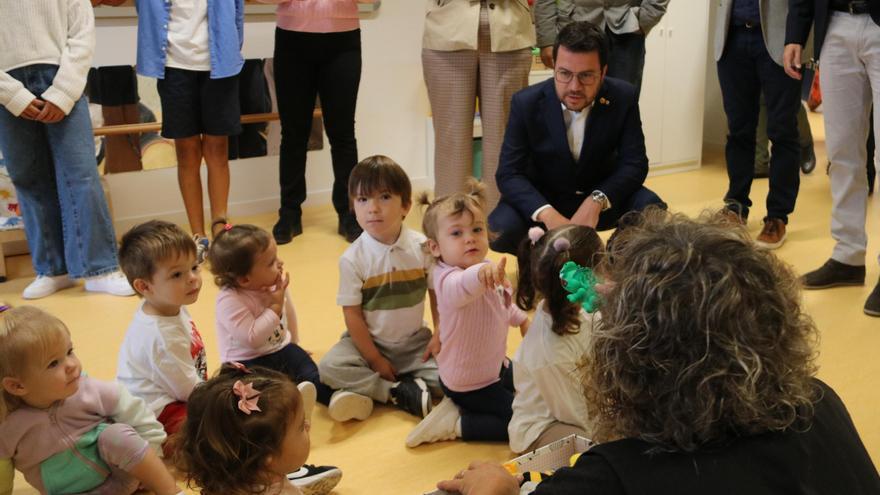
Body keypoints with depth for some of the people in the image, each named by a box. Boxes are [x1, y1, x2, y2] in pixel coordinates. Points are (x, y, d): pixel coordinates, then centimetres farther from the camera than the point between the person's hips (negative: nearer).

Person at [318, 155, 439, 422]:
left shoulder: (422, 247, -8)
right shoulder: (352, 258, -13)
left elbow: (437, 294, 1)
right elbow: (352, 313, -11)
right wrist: (375, 360, -12)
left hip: (414, 342, 1)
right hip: (369, 343, -1)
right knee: (329, 367, -27)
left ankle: (365, 388, -15)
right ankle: (402, 392, -19)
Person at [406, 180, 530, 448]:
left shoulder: (489, 270, -5)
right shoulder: (449, 281, -34)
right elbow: (463, 286, -61)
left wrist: (522, 320, 30)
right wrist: (481, 273, -81)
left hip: (494, 365, 9)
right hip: (471, 383, -9)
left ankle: (462, 407, 22)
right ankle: (456, 423, 1)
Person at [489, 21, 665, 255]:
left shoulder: (623, 98, -15)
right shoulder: (526, 103, -19)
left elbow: (634, 164, -13)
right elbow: (509, 173, -19)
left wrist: (596, 201, -33)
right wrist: (547, 214, -38)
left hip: (600, 197, 2)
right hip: (543, 199, -1)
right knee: (502, 227, -30)